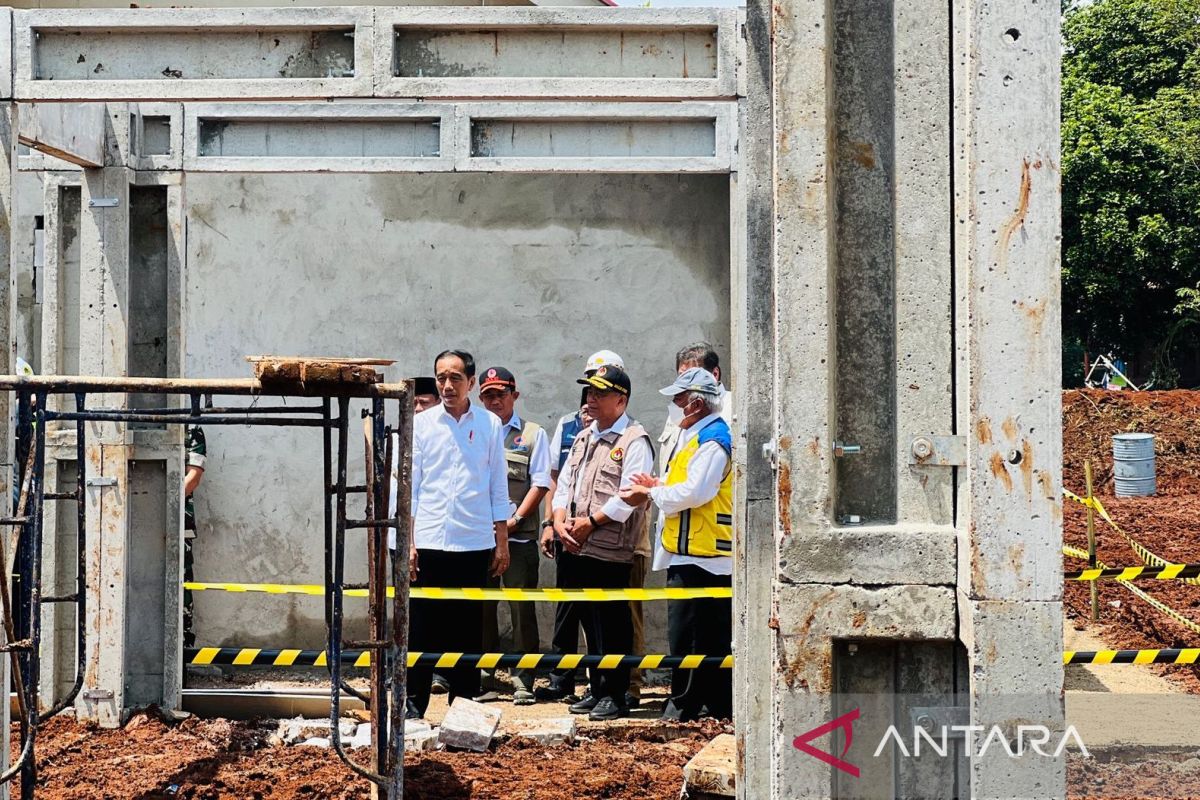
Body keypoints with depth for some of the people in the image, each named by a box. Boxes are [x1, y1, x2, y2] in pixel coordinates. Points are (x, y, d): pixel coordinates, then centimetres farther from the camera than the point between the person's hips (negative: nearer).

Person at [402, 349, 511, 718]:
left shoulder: (489, 425, 5)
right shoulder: (421, 424, 4)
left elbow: (498, 488, 8)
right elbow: (410, 487, 4)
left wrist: (502, 543, 5)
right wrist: (407, 543, -2)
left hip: (474, 544, 1)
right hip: (428, 542, 0)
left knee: (468, 630, 6)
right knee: (422, 628, 0)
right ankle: (413, 703, 7)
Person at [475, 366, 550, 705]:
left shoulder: (532, 434, 7)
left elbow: (540, 484, 1)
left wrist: (515, 519, -8)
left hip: (519, 537, -2)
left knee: (522, 610, -2)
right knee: (481, 609, 5)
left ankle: (524, 682, 3)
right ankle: (483, 679, 12)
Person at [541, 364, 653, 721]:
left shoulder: (635, 441, -8)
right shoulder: (583, 437, 19)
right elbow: (565, 483, 16)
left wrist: (588, 524, -14)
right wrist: (560, 523, 0)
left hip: (610, 551, -8)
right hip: (575, 549, 8)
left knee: (612, 624, -2)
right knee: (590, 621, 13)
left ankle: (614, 695, 5)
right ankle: (597, 689, 22)